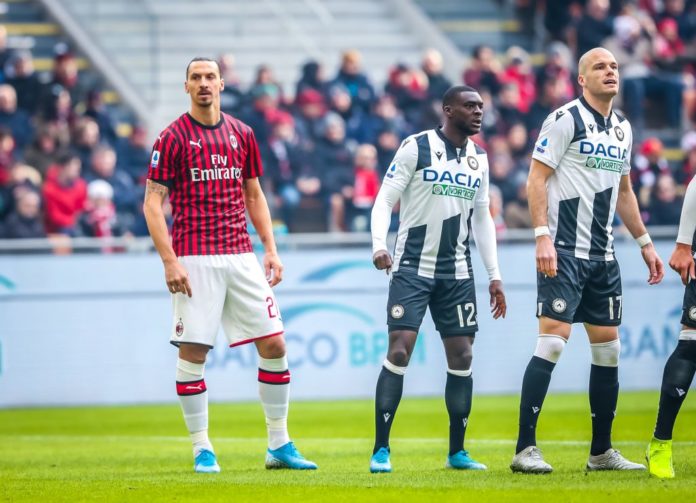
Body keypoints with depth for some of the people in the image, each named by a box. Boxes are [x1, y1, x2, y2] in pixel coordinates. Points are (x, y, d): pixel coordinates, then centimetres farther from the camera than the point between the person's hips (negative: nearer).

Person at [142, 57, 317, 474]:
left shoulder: (242, 134, 12)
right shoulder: (174, 137, -2)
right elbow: (153, 203, -4)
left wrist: (271, 248, 10)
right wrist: (170, 261, -13)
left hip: (241, 255, 4)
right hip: (194, 259, -4)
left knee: (274, 345, 1)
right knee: (193, 352, -5)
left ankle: (279, 445, 11)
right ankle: (202, 450, 5)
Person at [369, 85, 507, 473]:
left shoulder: (479, 158, 11)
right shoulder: (416, 148, -7)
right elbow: (385, 200, -8)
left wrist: (495, 275, 13)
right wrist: (380, 245, -24)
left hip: (457, 272, 5)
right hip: (412, 267, -5)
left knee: (462, 356, 2)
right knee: (399, 351, -13)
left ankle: (457, 451, 12)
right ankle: (381, 450, -7)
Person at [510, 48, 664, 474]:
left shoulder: (622, 129, 14)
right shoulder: (566, 119, -8)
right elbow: (537, 178, -11)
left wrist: (645, 243, 20)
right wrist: (542, 236, -19)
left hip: (603, 255, 8)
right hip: (565, 252, -8)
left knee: (608, 346, 7)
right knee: (553, 341, -14)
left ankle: (602, 451, 15)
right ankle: (525, 449, -12)